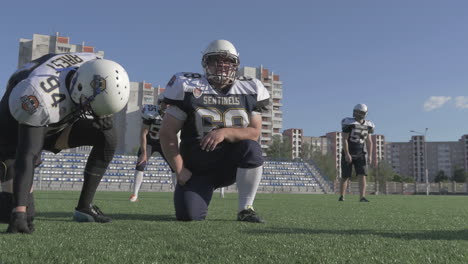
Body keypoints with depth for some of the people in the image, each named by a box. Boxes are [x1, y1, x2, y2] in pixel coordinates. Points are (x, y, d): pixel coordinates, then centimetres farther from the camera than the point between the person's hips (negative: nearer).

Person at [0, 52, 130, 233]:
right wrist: (19, 213, -48)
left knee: (108, 137, -16)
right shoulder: (42, 98, -43)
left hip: (57, 122, 7)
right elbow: (27, 156, -44)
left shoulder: (96, 66, -24)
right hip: (19, 127, -6)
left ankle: (84, 207, -5)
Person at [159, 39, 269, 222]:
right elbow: (167, 133, -7)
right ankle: (204, 193, 18)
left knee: (251, 148, -31)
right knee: (189, 215, -20)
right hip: (198, 169, -1)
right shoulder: (189, 89, -7)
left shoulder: (249, 91, -1)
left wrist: (225, 133, -26)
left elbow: (254, 133, -8)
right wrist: (179, 170, -14)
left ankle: (246, 209, -15)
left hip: (231, 164, 1)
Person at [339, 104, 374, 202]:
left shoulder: (367, 125, 4)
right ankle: (341, 197, 13)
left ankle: (362, 197, -9)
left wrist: (370, 155, 1)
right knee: (345, 177, 2)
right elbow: (344, 139, -16)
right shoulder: (349, 123, -12)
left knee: (362, 176, -8)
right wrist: (346, 154, -22)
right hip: (348, 155, -4)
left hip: (361, 155, 4)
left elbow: (369, 141, 9)